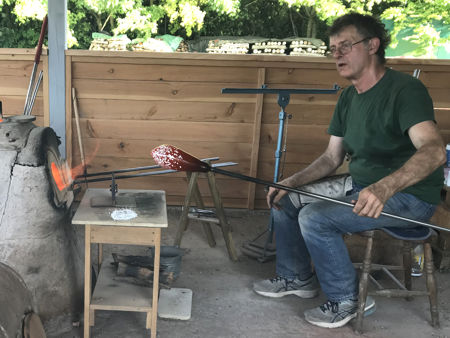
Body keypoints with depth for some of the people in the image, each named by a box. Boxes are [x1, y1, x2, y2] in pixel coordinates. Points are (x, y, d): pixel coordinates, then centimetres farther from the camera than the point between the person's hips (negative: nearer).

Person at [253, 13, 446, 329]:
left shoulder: (405, 89, -20)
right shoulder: (348, 98, 8)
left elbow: (434, 150, -35)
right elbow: (332, 158, 11)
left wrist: (384, 187, -51)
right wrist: (290, 182, -5)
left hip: (408, 196, -9)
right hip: (362, 188, 9)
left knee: (314, 218, -25)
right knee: (284, 199, 6)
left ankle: (347, 300, -3)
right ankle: (297, 277, 23)